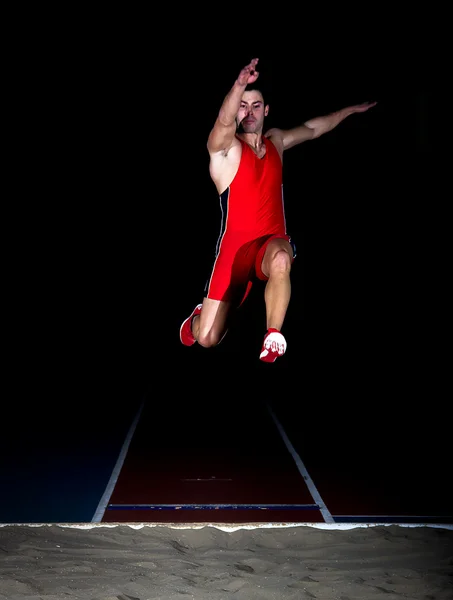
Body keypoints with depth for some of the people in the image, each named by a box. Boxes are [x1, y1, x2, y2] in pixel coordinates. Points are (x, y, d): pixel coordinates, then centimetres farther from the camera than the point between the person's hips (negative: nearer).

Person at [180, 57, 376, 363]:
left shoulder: (276, 140, 13)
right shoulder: (225, 147, -6)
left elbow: (312, 128, 31)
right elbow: (224, 121, -30)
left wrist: (351, 109, 38)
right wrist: (239, 84, -50)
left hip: (273, 242, 3)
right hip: (235, 246, -3)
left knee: (281, 259, -40)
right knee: (207, 339, -5)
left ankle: (274, 336, -25)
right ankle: (200, 316, 34)